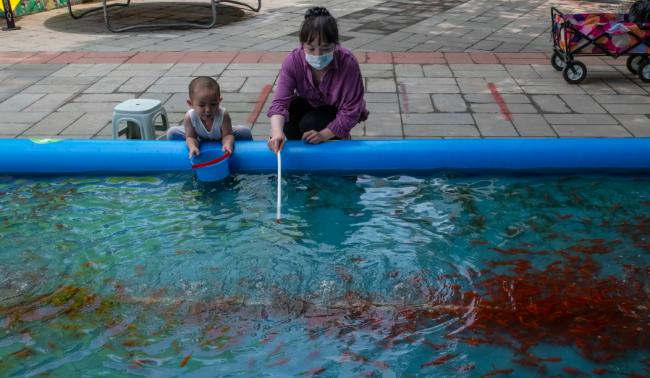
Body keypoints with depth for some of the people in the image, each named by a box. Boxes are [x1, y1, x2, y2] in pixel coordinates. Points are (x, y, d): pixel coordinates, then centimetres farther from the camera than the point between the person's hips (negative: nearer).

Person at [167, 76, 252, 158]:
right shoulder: (189, 117, -33)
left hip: (220, 141, 0)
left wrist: (227, 144, -56)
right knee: (172, 132, -15)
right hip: (200, 141, 0)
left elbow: (227, 135, -32)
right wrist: (193, 147, -51)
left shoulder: (223, 115, -35)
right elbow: (191, 137, -27)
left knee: (245, 132, -19)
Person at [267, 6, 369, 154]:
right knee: (287, 117, -26)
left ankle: (340, 138, 2)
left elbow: (350, 111, -28)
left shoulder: (348, 63, -36)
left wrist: (323, 135, -37)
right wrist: (277, 132, -57)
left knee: (309, 124, -28)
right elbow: (280, 101, -37)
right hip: (310, 103, 3)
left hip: (338, 111, -3)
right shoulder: (293, 60, -29)